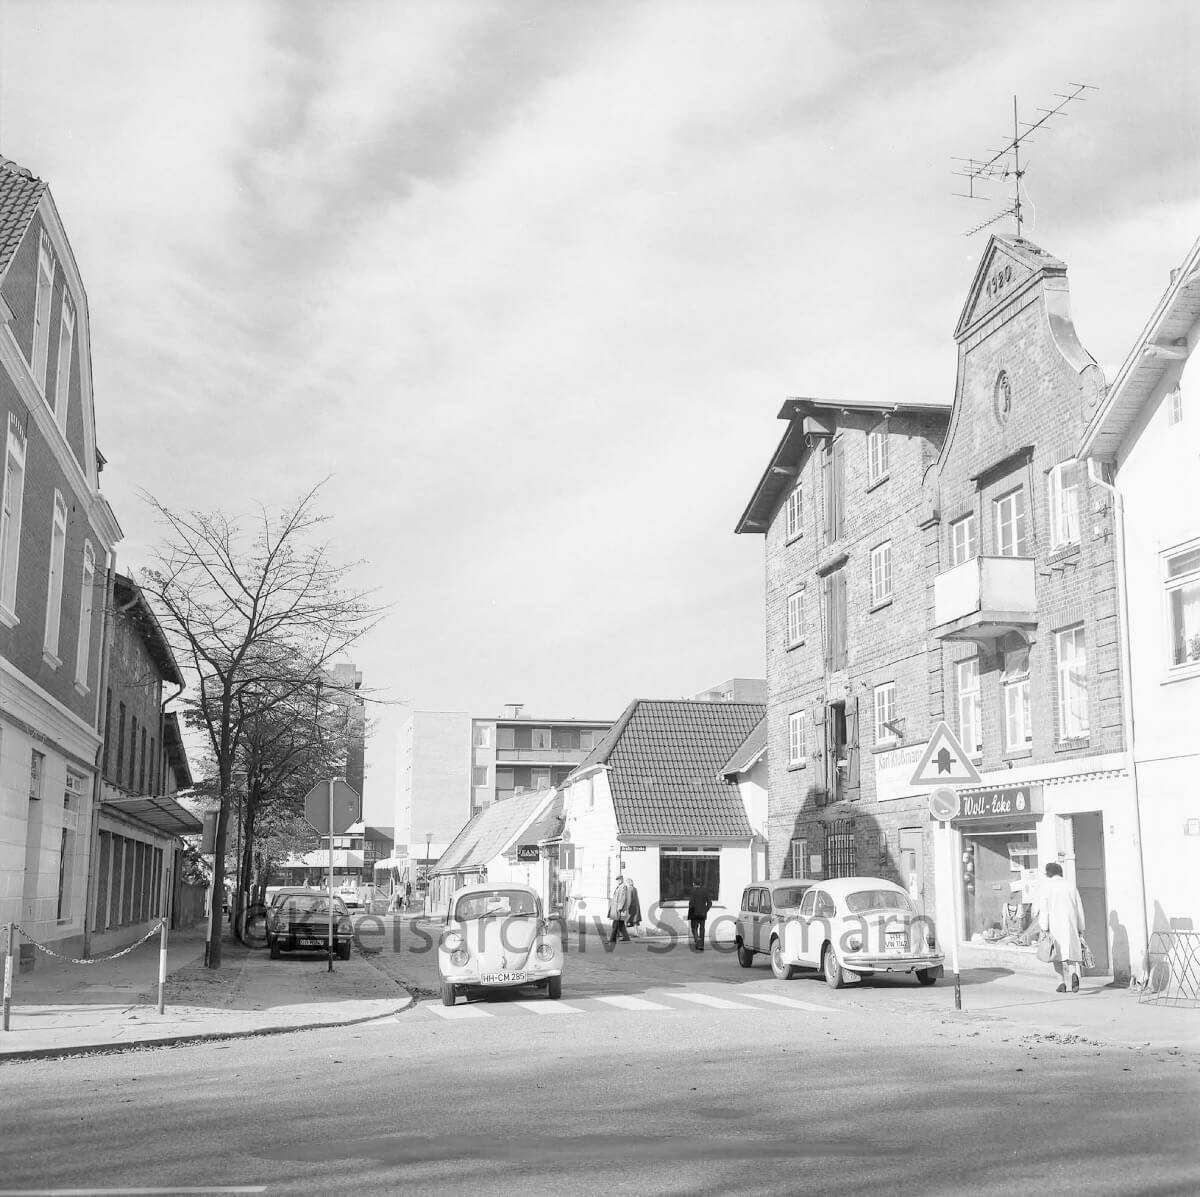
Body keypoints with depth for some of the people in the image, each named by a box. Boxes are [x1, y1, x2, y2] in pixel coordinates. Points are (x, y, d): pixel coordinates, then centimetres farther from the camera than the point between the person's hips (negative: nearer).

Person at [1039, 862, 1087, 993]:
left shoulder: (1047, 886, -1)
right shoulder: (1071, 886, 11)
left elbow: (1044, 908, -8)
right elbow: (1079, 909, 11)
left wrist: (1044, 928, -8)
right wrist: (1080, 929, 15)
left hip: (1055, 925, -3)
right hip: (1071, 924, 3)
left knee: (1058, 954, 6)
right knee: (1070, 952, 6)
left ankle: (1062, 983, 2)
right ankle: (1074, 974, -21)